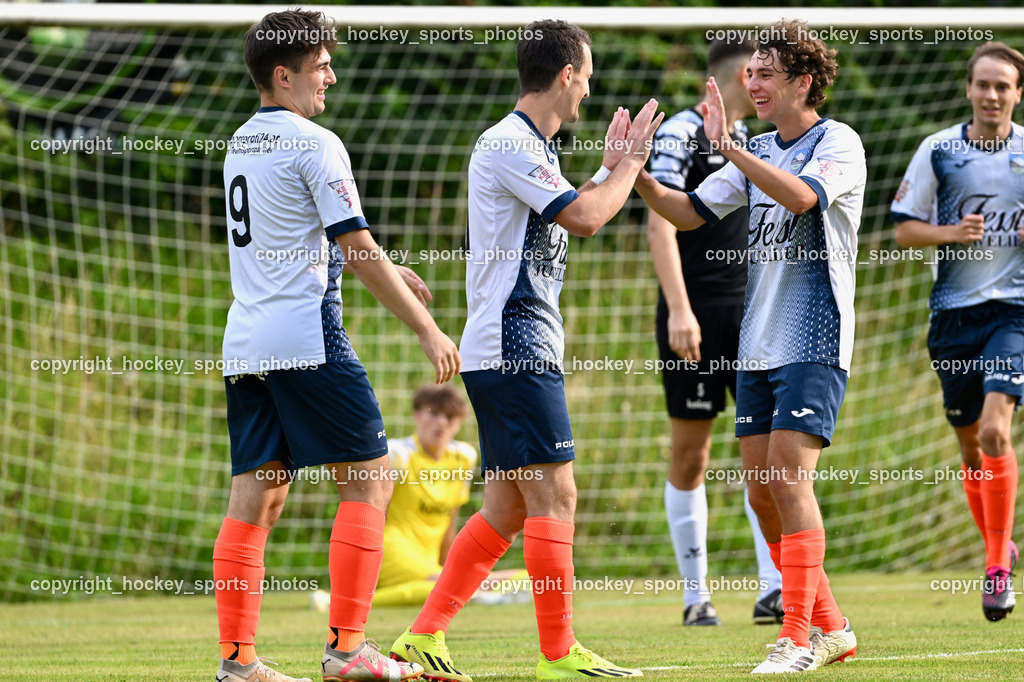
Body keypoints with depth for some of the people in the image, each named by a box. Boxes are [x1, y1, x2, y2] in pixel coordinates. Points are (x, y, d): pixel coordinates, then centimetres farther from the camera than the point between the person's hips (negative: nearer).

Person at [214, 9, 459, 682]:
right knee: (369, 480, -2)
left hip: (246, 343, 8)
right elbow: (359, 251, -12)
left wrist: (385, 270, 34)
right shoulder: (315, 145, -9)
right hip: (307, 338, -8)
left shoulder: (242, 144, 17)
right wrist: (427, 329, -7)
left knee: (255, 497, 5)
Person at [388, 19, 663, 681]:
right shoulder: (509, 144, -12)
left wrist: (612, 167, 27)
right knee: (553, 494, -9)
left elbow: (571, 218, 32)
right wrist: (629, 164, -3)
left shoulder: (533, 148, 19)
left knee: (507, 507, 10)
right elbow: (585, 218, -19)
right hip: (515, 348, -10)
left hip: (522, 348, 10)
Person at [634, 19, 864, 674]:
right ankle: (830, 627, 17)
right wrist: (637, 172, -4)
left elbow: (800, 197, -25)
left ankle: (800, 637, -11)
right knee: (762, 489, 6)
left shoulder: (839, 142, -6)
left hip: (814, 341, -7)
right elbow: (688, 211, 13)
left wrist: (727, 145, -29)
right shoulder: (758, 152, 15)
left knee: (789, 475, -15)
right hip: (757, 343, 8)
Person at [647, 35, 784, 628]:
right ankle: (696, 595, 9)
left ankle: (774, 590, -12)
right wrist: (679, 309, -24)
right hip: (694, 316, -6)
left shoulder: (746, 140, 16)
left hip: (746, 311, 6)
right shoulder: (680, 134, -7)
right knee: (690, 455, 1)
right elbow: (661, 226, -15)